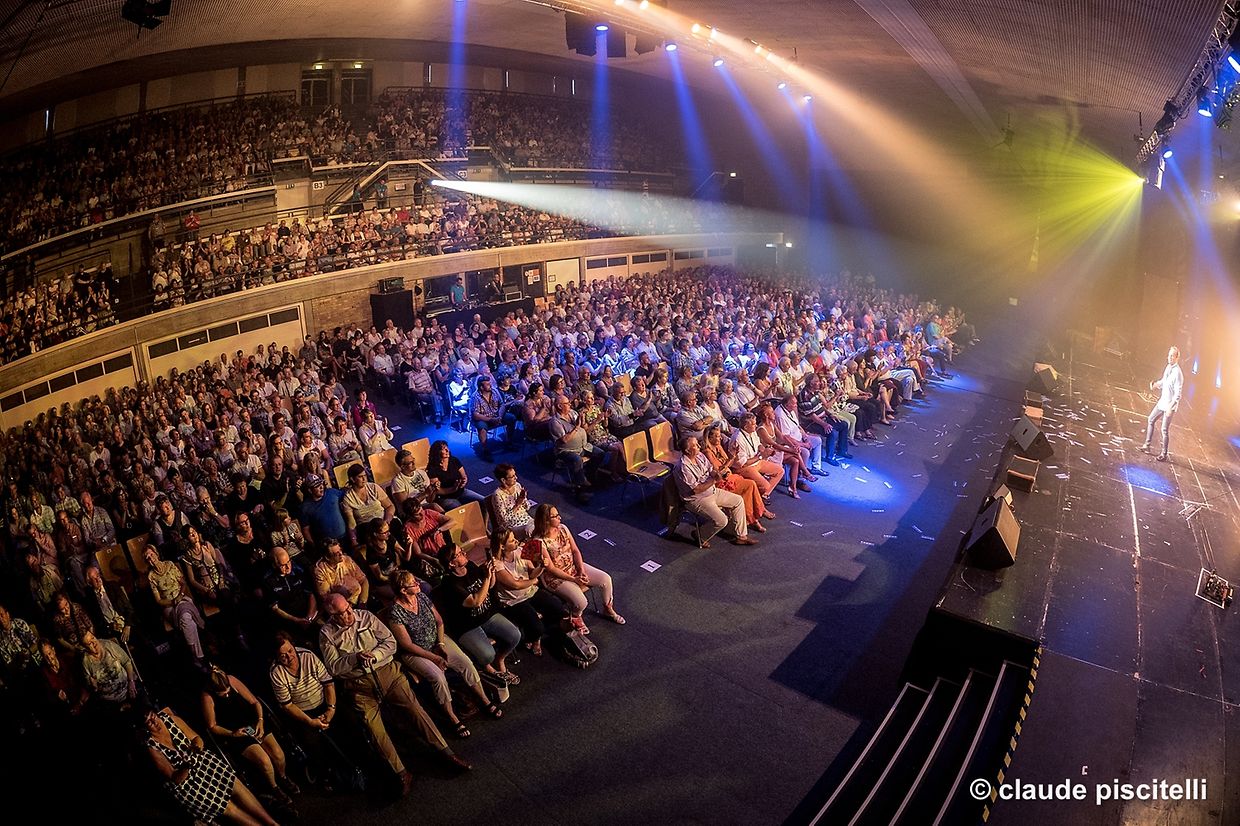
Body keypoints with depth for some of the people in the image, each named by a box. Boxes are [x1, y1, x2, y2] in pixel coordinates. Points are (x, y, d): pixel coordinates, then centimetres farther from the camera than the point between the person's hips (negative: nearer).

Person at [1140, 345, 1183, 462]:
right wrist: (1156, 384, 2)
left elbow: (1178, 393, -24)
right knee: (1150, 420, 16)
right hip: (1162, 402, 9)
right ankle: (1147, 446, 26)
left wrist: (1170, 406, -30)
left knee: (1165, 429, -1)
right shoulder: (1168, 367, 4)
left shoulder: (1178, 373, -23)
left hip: (1170, 405, -9)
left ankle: (1164, 454, 12)